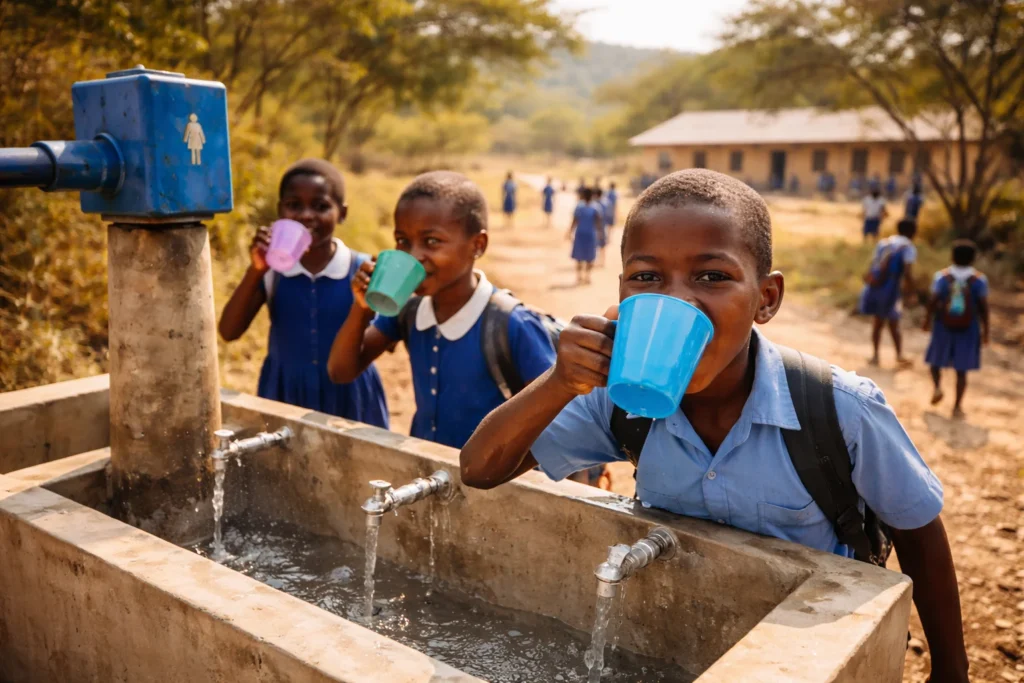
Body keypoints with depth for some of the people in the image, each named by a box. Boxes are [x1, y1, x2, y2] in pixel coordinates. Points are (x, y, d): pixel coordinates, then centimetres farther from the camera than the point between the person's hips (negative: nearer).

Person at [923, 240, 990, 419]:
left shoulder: (942, 276, -6)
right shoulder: (979, 279, -7)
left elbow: (933, 301, -7)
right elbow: (983, 307, -6)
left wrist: (928, 320, 8)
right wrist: (985, 330, 4)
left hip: (944, 325, 0)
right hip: (968, 328, 0)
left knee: (936, 359, 20)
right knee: (962, 369, 5)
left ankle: (938, 386, -4)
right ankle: (957, 407, 4)